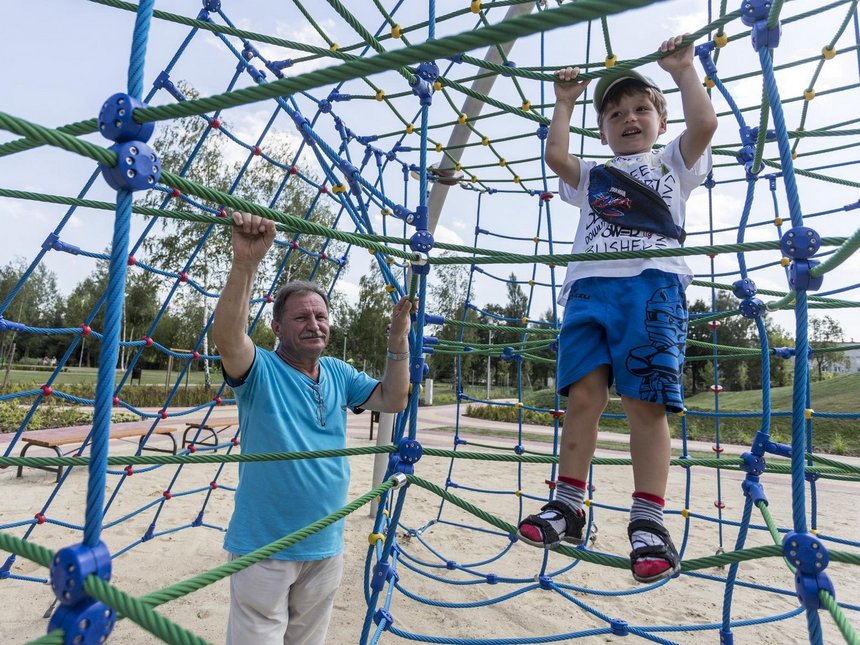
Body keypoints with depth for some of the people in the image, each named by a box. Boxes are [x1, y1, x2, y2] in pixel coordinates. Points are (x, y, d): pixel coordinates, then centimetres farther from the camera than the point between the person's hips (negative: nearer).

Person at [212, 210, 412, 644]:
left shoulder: (339, 374, 4)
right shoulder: (261, 371, -13)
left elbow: (393, 401, 0)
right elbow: (226, 335, -33)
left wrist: (398, 338, -9)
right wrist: (246, 261, -44)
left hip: (327, 546, 5)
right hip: (263, 547, -5)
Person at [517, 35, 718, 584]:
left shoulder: (673, 164, 26)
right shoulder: (592, 177, 30)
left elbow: (705, 124, 8)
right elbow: (555, 155, 11)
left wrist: (684, 69, 16)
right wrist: (565, 103, 21)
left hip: (654, 285, -2)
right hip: (591, 287, 2)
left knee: (645, 403, -10)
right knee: (584, 395, -8)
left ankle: (649, 521, -4)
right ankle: (568, 505, 0)